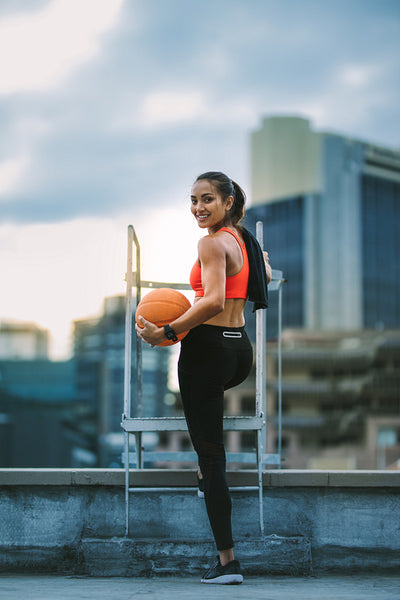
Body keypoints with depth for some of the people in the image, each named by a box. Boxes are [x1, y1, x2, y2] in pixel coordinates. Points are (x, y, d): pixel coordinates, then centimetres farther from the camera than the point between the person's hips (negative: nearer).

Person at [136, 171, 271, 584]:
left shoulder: (213, 243, -14)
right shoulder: (243, 238, 12)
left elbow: (214, 302, -28)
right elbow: (266, 275, 33)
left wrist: (165, 332, -24)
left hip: (209, 347, -9)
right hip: (240, 349, 9)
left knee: (209, 452, -4)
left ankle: (227, 561, -3)